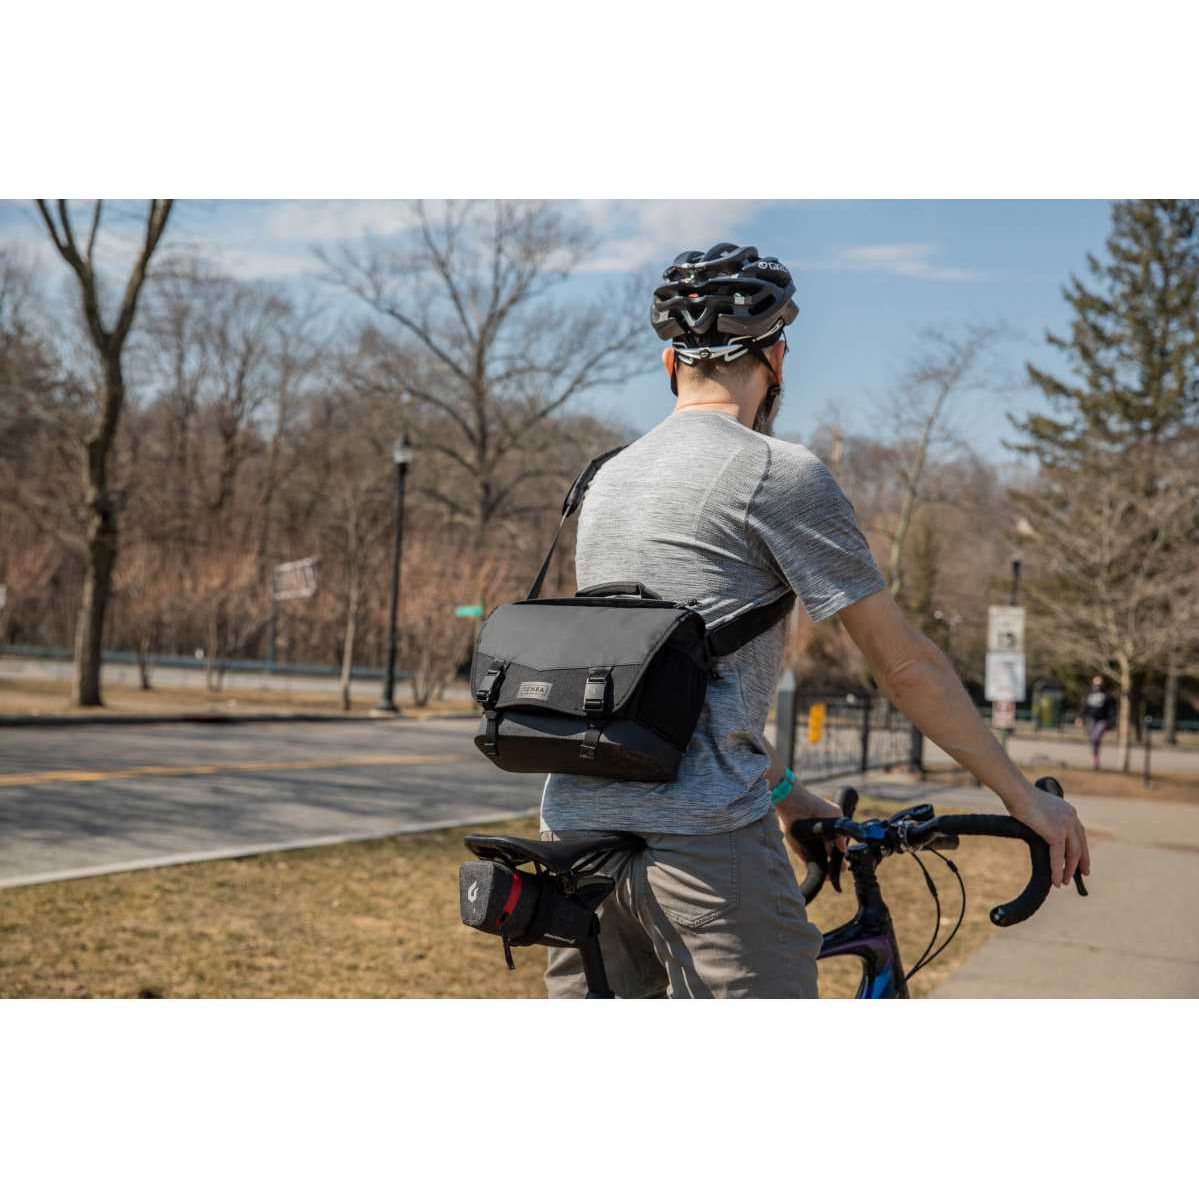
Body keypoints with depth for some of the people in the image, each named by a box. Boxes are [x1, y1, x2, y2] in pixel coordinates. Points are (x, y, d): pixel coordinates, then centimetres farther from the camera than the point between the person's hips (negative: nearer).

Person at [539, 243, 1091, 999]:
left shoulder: (608, 480, 18)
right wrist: (1024, 795, 9)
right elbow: (905, 663, -2)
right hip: (704, 838, -8)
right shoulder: (781, 472, -5)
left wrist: (785, 794, 32)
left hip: (576, 827, 8)